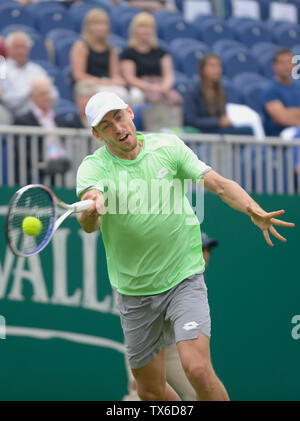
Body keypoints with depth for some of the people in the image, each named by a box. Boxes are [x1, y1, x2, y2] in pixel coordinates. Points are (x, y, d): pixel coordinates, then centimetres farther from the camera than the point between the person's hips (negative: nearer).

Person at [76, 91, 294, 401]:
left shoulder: (168, 146, -3)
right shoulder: (94, 167, -10)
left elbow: (218, 183, -6)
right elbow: (89, 225, -28)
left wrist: (253, 209, -26)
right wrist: (90, 210, -53)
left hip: (184, 279, -1)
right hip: (134, 292, 1)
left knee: (197, 369, -20)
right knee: (151, 390, 10)